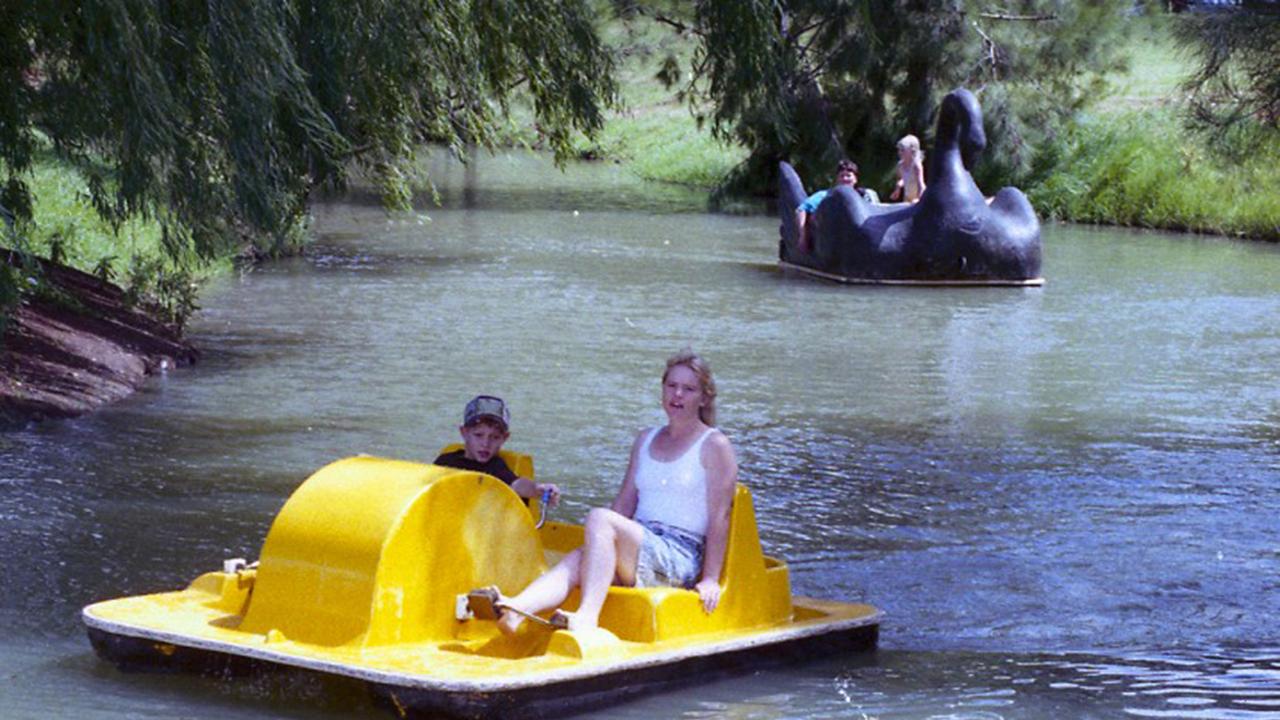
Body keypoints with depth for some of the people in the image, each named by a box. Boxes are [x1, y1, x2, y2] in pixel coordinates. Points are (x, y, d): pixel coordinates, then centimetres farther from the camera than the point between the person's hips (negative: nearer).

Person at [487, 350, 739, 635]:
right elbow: (625, 502, 21)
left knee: (598, 517, -29)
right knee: (576, 562, -26)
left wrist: (710, 579, -10)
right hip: (640, 551, 5)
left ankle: (587, 619, -46)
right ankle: (515, 611, -54)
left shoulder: (714, 446, 4)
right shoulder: (645, 440, 23)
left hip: (681, 556, -5)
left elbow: (719, 518, -2)